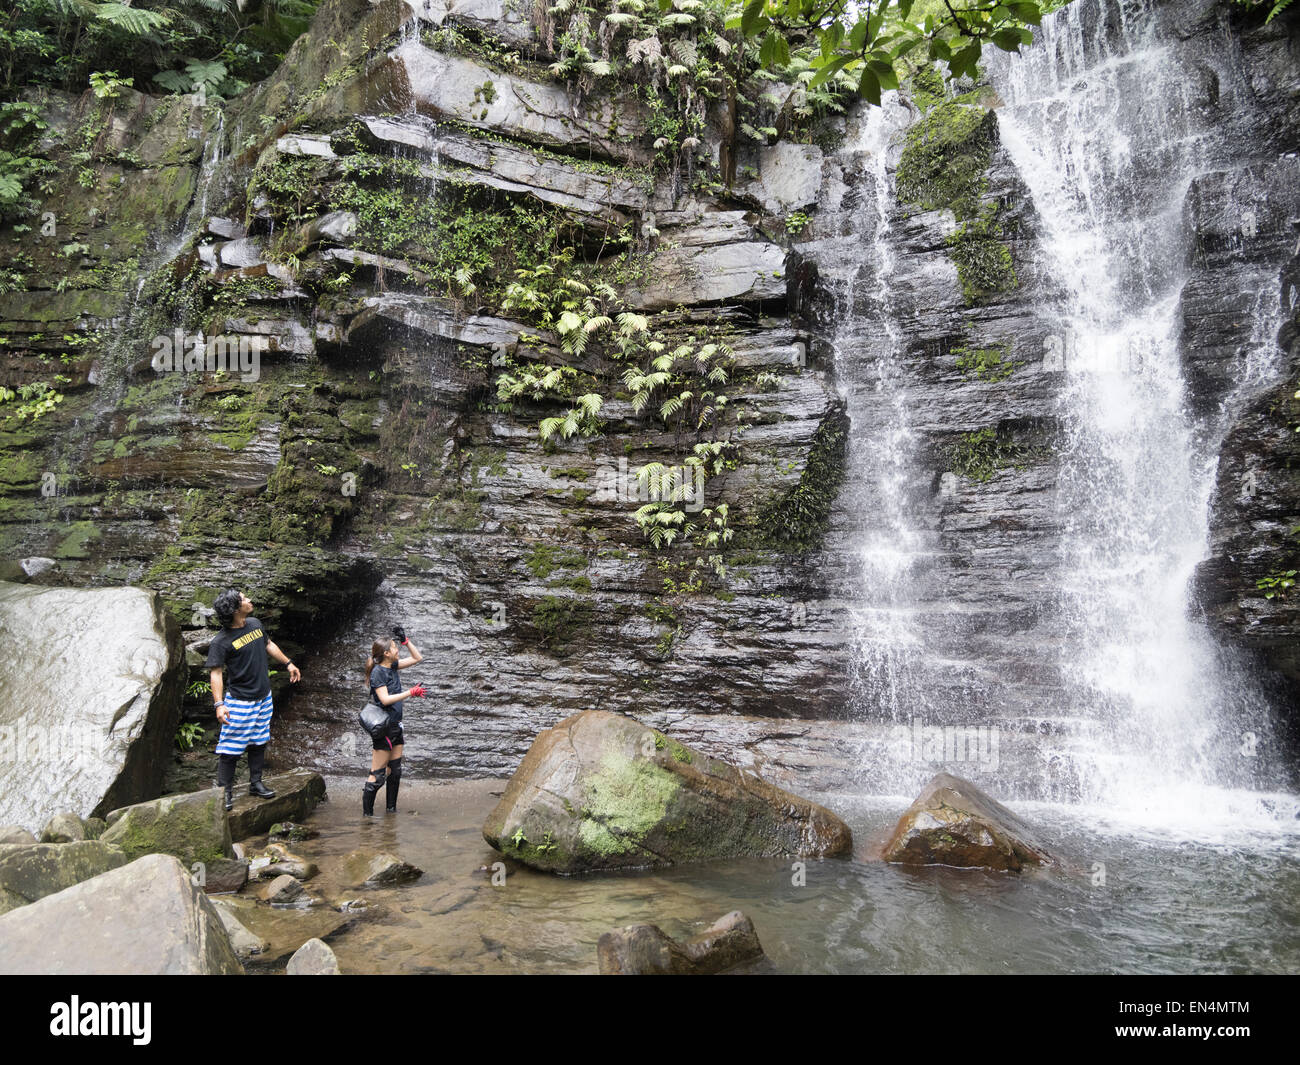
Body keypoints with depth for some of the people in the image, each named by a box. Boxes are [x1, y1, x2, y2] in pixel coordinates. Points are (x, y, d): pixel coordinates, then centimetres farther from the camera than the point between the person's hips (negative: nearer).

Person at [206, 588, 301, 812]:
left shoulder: (255, 624, 2)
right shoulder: (221, 641, -19)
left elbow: (268, 644, 20)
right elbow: (215, 673, -21)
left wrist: (288, 663, 22)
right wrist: (219, 704, -28)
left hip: (263, 696, 7)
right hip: (239, 701, -7)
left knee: (259, 742, 17)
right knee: (231, 747, -2)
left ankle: (255, 783, 30)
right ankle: (224, 791, 10)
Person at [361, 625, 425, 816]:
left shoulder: (392, 666, 8)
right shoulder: (378, 672, -14)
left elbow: (417, 658, 18)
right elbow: (385, 699, -22)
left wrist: (405, 639, 8)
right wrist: (410, 693, -23)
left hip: (395, 725, 9)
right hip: (382, 727, -9)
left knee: (395, 770, 14)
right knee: (377, 775, -5)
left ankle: (391, 808, 25)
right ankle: (367, 813, 4)